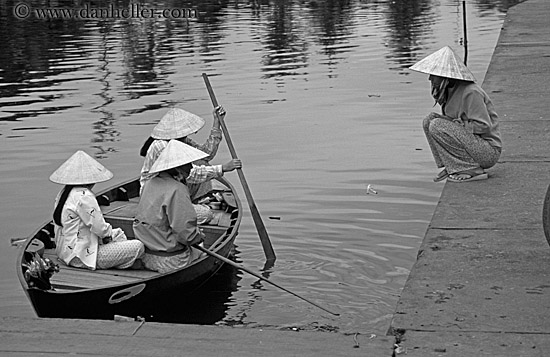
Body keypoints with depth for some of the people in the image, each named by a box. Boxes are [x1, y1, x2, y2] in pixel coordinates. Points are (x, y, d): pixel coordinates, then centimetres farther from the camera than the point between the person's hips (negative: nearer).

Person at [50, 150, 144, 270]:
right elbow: (100, 228, -21)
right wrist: (109, 234, 2)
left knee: (118, 233, 28)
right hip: (83, 257, -11)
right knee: (138, 247, -12)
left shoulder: (63, 193, 9)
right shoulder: (83, 196, -22)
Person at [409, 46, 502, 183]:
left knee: (437, 126, -21)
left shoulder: (470, 92, -20)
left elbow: (483, 126, -22)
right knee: (429, 120, 2)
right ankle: (451, 167, 0)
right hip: (470, 141, 9)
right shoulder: (450, 91, 8)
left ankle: (473, 171, -16)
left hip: (488, 152, -9)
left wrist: (456, 124, -15)